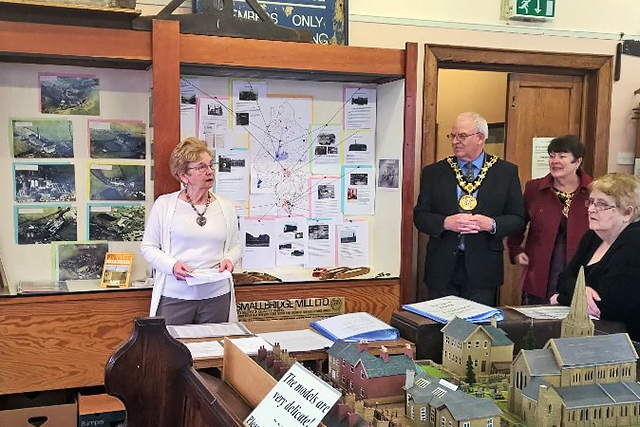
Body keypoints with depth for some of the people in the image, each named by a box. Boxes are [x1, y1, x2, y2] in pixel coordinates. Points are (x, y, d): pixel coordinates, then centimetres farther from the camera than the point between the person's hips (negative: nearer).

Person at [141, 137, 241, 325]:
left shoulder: (226, 207, 8)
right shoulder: (164, 204, -1)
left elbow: (235, 246, 17)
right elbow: (148, 246, 2)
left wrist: (229, 259, -5)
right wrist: (172, 265, -14)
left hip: (217, 296, 3)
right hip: (174, 297, -2)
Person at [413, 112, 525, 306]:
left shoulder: (506, 172, 3)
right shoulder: (433, 172, 6)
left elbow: (518, 219, 3)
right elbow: (419, 216, 3)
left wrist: (491, 224, -17)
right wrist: (446, 222, -16)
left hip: (482, 270, -1)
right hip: (442, 268, 1)